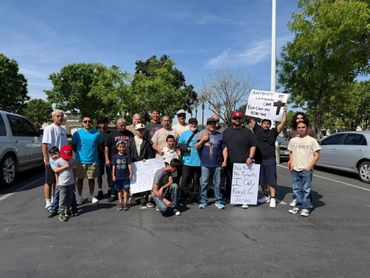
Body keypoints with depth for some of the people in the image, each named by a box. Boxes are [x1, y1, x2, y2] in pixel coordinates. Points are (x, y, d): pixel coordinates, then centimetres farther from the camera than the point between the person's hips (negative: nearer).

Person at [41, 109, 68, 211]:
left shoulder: (63, 130, 14)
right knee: (49, 182, 2)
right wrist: (46, 159, -20)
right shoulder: (49, 128, -10)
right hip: (51, 160, -7)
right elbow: (44, 144, -16)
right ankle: (48, 203, 10)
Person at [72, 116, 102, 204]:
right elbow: (73, 146, 4)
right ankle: (79, 196, 23)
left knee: (91, 179, 12)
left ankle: (91, 196, 26)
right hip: (80, 160, -1)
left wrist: (95, 153, 4)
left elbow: (99, 146, 9)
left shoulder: (97, 133, 1)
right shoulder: (77, 133, -3)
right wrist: (79, 154, 2)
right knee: (80, 179, 9)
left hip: (93, 160, 1)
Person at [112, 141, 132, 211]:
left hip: (126, 176, -1)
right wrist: (113, 175, -1)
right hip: (118, 177, 1)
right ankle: (120, 203, 21)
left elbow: (129, 165, -3)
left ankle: (125, 203, 13)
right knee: (119, 190, 11)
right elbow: (113, 166, 3)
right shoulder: (115, 156, 1)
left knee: (125, 190, 4)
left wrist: (130, 173, -11)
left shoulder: (127, 156, -1)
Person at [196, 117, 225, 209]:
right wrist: (202, 140, -10)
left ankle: (218, 201, 17)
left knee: (217, 183, 7)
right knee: (204, 183, 4)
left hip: (217, 164, 1)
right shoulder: (202, 134, 6)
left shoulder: (220, 135, 7)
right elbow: (197, 147, 5)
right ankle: (203, 201, 14)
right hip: (205, 164, 0)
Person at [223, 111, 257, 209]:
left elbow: (253, 146, 4)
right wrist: (225, 160, -2)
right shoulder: (227, 131, 12)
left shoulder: (247, 131, 5)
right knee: (230, 182, 11)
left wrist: (250, 157, -8)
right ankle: (229, 198, 24)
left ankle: (244, 201, 8)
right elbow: (224, 147, 7)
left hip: (244, 163, -2)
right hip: (230, 163, 3)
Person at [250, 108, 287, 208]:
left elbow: (282, 123, -1)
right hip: (259, 159, 3)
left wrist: (284, 112, -4)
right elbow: (252, 119, 7)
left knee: (271, 180, -2)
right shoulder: (257, 129, 7)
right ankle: (266, 196, 25)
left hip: (270, 159, -2)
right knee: (262, 180, 12)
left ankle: (273, 198, 1)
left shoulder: (273, 132, 4)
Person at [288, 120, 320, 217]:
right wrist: (291, 162, 2)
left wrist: (309, 167, -10)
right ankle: (298, 205, 21)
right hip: (295, 169, 4)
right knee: (296, 189, 10)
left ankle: (305, 208, 9)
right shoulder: (293, 140, 10)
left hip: (306, 170, -4)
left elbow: (317, 155, -2)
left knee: (306, 189, 0)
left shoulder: (312, 140, -1)